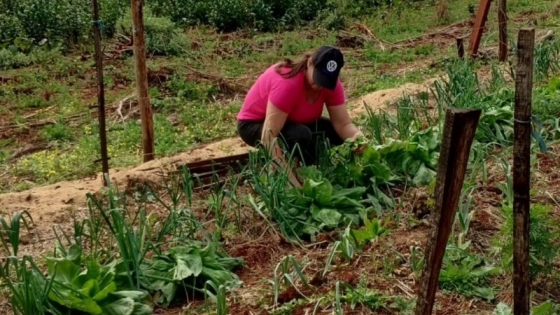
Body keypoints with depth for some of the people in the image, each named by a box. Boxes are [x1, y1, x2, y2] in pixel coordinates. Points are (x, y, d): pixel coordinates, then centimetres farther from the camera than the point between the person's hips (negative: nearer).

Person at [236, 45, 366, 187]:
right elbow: (269, 135, -39)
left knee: (337, 132, -13)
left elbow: (343, 124, -18)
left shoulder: (331, 82, -16)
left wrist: (357, 135, -42)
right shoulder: (288, 83, -37)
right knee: (301, 135, -36)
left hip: (291, 121, 7)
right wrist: (290, 177, -45)